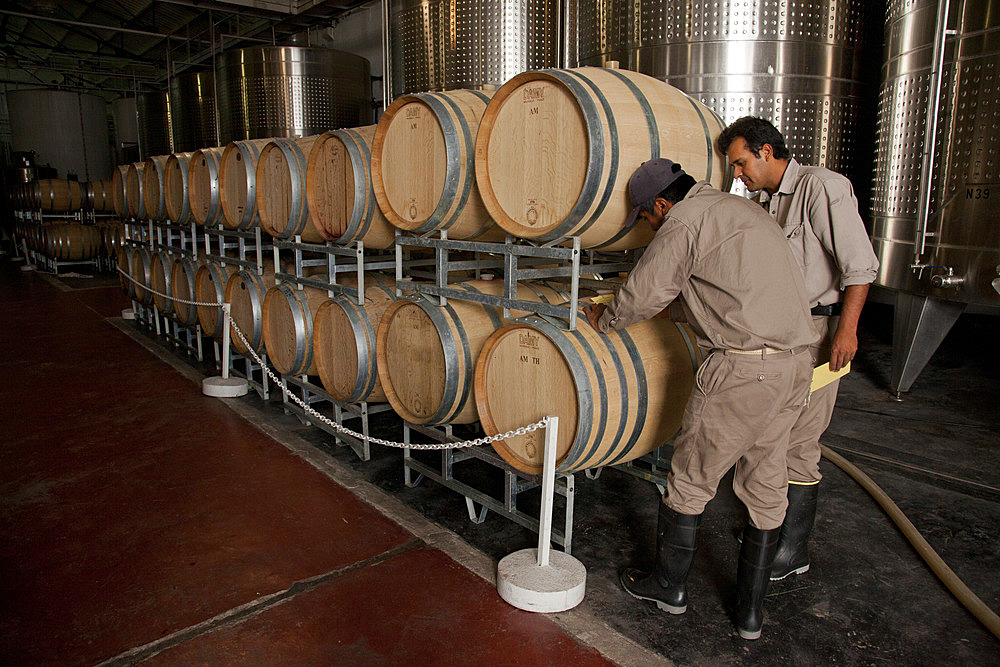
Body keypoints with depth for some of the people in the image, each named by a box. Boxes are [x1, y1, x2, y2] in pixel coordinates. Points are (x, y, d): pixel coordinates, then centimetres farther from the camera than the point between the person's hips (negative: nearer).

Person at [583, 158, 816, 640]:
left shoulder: (685, 220, -7)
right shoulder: (740, 207, 19)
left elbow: (643, 295, -7)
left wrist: (603, 320, 12)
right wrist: (681, 300, 39)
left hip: (743, 369, -9)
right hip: (796, 363, 9)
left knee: (690, 482, 9)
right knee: (765, 488, 15)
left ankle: (668, 585, 28)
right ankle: (750, 611, 28)